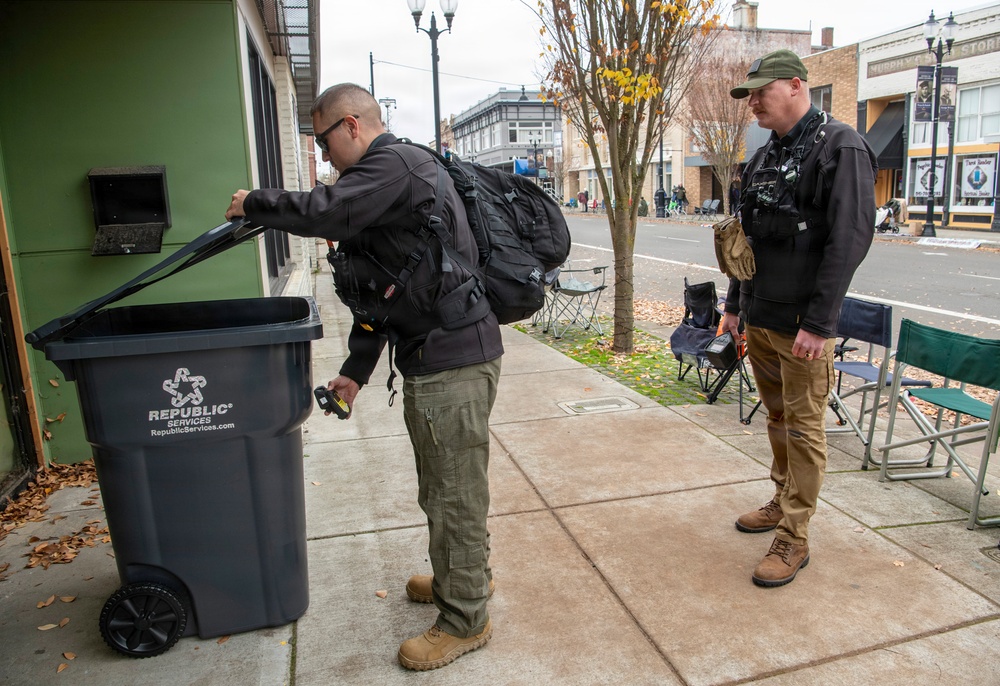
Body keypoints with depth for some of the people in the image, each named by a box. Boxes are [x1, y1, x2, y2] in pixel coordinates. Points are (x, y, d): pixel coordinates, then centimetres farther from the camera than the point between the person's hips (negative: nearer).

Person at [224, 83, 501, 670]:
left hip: (453, 358, -11)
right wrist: (357, 369, 22)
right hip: (435, 356, 11)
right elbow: (380, 283, 22)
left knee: (455, 492, 2)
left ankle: (465, 620, 19)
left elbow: (325, 211, -27)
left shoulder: (394, 164, -11)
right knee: (443, 485, 23)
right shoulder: (389, 172, 21)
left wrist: (254, 203, -5)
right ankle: (466, 576, 43)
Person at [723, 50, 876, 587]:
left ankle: (794, 538, 11)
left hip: (802, 325, -7)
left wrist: (818, 322, -21)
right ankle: (783, 501, 35)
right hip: (759, 318, 7)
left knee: (803, 427, 1)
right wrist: (734, 304, 17)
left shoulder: (841, 148, -11)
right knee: (777, 417, 18)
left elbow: (850, 240, -18)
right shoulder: (763, 158, 13)